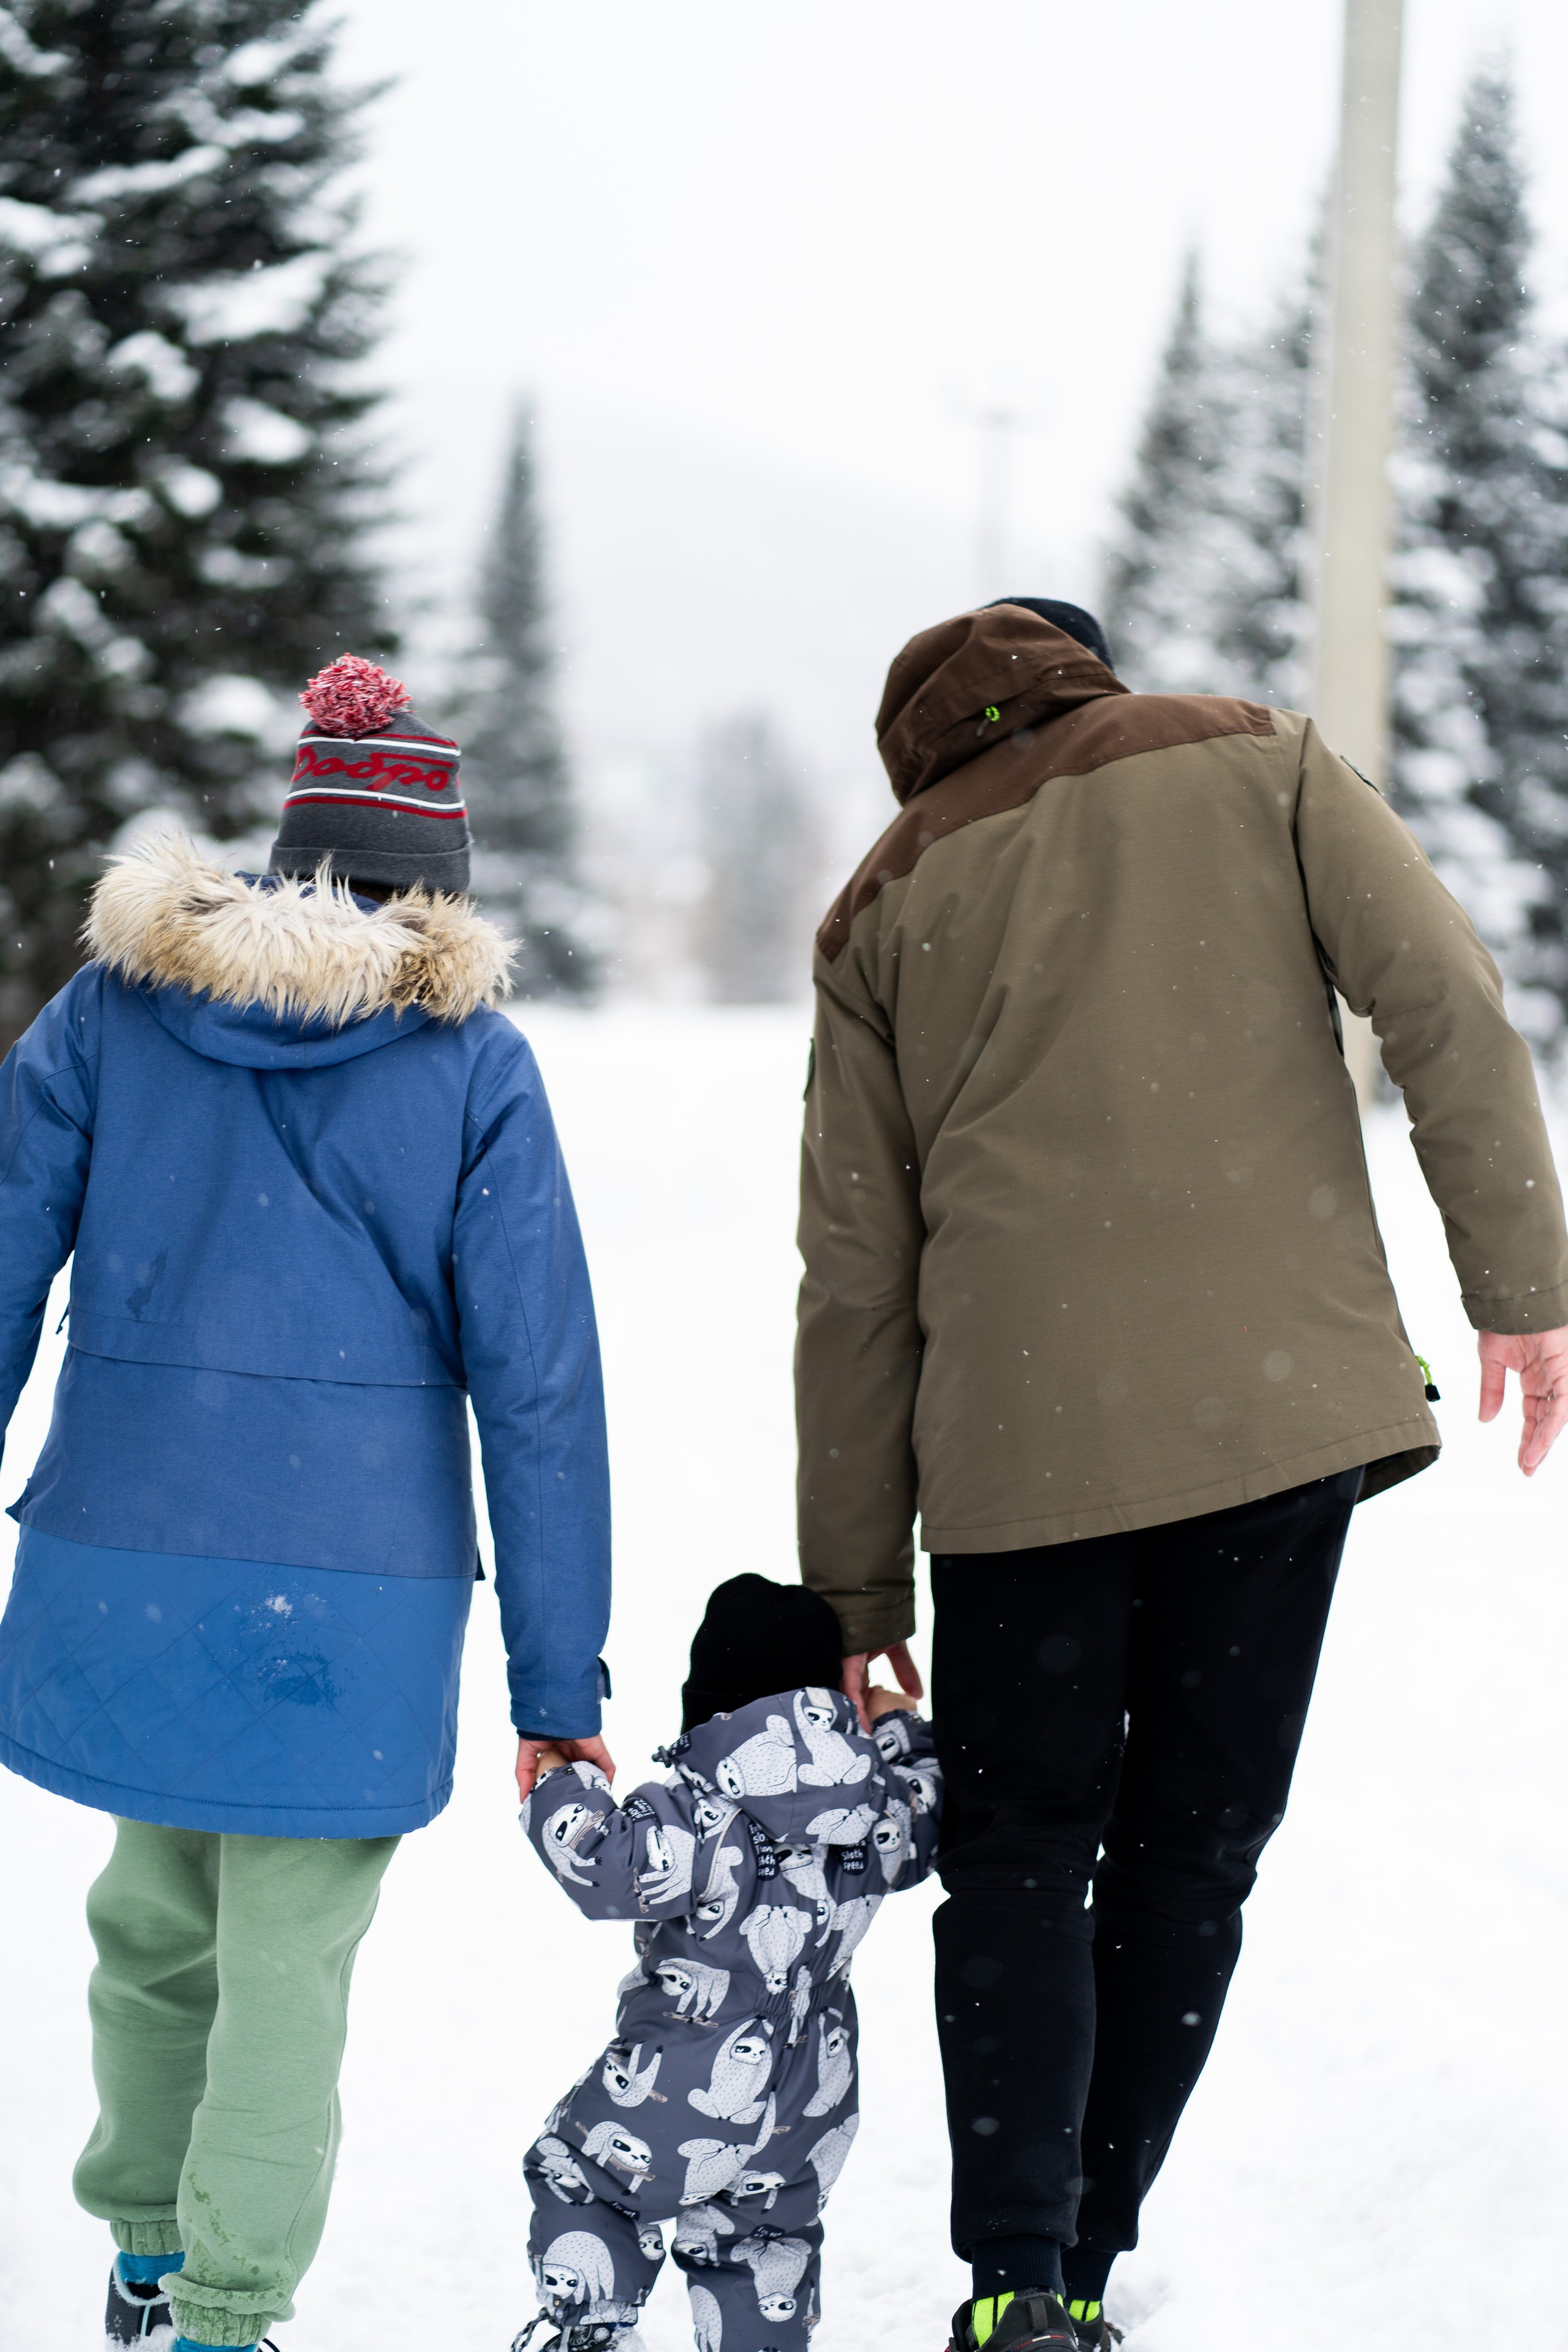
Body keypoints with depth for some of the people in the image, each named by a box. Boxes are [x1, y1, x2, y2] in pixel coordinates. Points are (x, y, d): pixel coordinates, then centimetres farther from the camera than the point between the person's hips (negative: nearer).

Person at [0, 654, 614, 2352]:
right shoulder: (472, 1063, -2)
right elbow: (535, 1387, -3)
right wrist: (559, 1685, 1)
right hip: (352, 1591, -3)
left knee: (156, 1911, 21)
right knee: (290, 1959, 6)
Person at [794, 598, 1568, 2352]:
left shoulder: (887, 905, 13)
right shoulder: (1254, 761, 11)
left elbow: (855, 1277, 11)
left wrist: (859, 1586, 15)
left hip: (1022, 1428, 0)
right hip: (1280, 1397, 0)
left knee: (1020, 1844, 10)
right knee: (1192, 1843, 11)